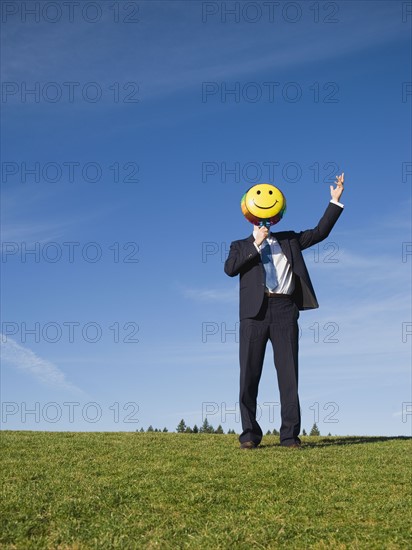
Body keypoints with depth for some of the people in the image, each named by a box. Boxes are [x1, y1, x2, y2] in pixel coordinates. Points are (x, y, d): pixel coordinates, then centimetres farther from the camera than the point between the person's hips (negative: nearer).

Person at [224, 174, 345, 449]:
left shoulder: (288, 240, 23)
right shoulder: (241, 246, 17)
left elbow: (320, 232, 17)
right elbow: (230, 268, -2)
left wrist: (335, 201, 11)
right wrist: (256, 244, -5)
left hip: (285, 309, 1)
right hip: (255, 311, -1)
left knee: (289, 372, -2)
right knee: (250, 373, -2)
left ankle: (290, 434, 1)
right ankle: (250, 434, 4)